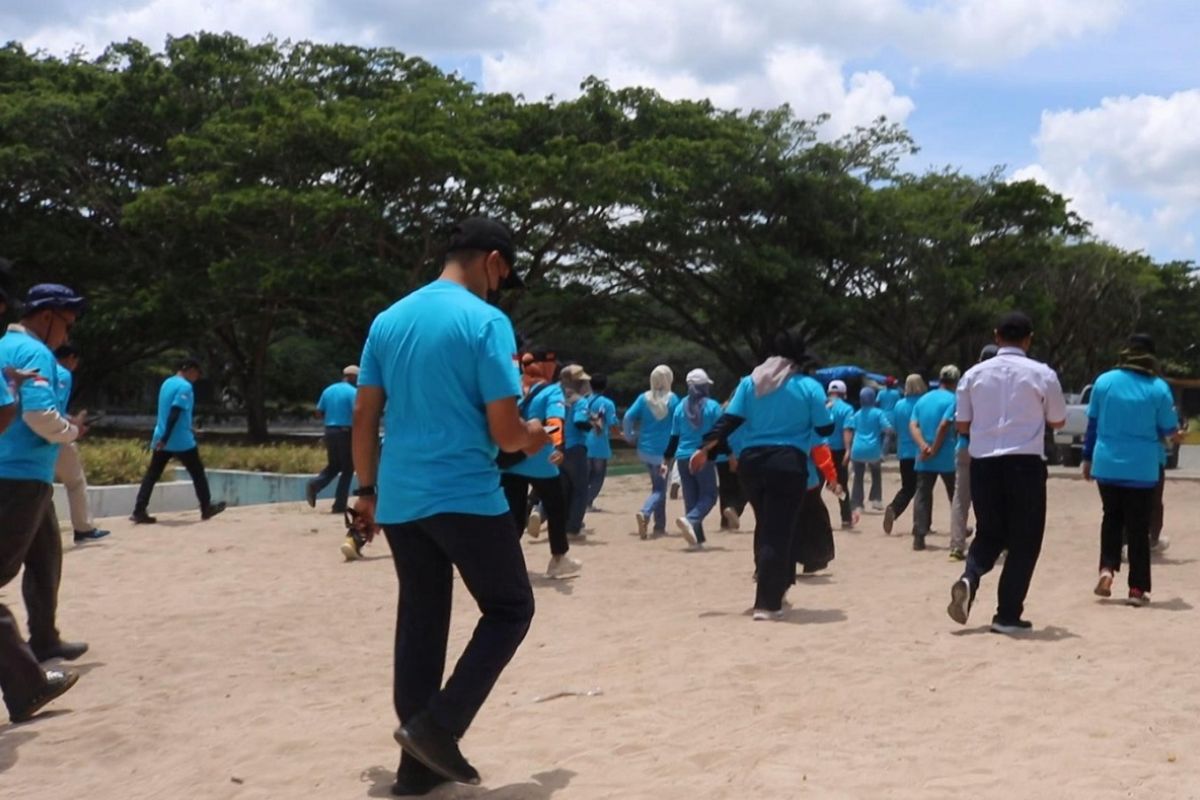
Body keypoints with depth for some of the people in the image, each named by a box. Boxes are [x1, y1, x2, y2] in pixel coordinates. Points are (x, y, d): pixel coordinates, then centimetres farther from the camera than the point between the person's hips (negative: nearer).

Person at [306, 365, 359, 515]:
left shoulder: (328, 390, 11)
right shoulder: (353, 392, -8)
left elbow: (319, 414, 11)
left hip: (330, 431, 6)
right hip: (346, 432, -6)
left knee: (333, 466, 19)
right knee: (347, 469, 5)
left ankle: (314, 485, -7)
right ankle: (340, 505, 2)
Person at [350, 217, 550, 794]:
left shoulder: (388, 320, 9)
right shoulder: (486, 321, -10)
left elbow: (363, 418, 11)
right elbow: (504, 432, -13)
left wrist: (368, 490, 20)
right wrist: (532, 437, 9)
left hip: (399, 501, 7)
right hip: (467, 498, -6)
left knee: (419, 624, 14)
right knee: (510, 610, 9)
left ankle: (418, 765, 18)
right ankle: (438, 725, -3)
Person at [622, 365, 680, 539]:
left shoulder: (644, 398, 0)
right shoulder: (673, 399, -7)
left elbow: (628, 417, -9)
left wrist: (630, 437, 4)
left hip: (645, 449, 4)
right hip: (664, 451, -4)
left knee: (658, 485, 19)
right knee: (660, 488, 3)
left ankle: (660, 526, 20)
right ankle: (645, 512, -26)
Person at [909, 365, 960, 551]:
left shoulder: (923, 400, 12)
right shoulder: (953, 400, -7)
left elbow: (913, 425, 1)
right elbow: (944, 425, -18)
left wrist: (923, 446, -10)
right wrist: (934, 449, -12)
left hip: (924, 459, 4)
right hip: (947, 458, -4)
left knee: (922, 495, 3)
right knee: (955, 496, 13)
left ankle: (919, 536, -6)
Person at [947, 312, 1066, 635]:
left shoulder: (974, 374, 4)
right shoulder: (1042, 374, -2)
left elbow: (962, 425, 8)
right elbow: (1058, 421, 9)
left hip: (983, 462, 3)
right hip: (1025, 463, -3)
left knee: (989, 533, 18)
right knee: (1024, 540, 8)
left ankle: (969, 579, -10)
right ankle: (1008, 615, 7)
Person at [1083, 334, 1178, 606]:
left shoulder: (1104, 381, -1)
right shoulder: (1159, 388, -7)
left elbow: (1092, 423, 4)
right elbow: (1168, 431, -1)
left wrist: (1087, 458, 13)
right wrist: (1174, 426, 23)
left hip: (1107, 465, 2)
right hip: (1142, 469, -2)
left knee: (1112, 518, 19)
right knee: (1138, 527, 7)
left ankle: (1107, 568, 1)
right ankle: (1137, 588, 9)